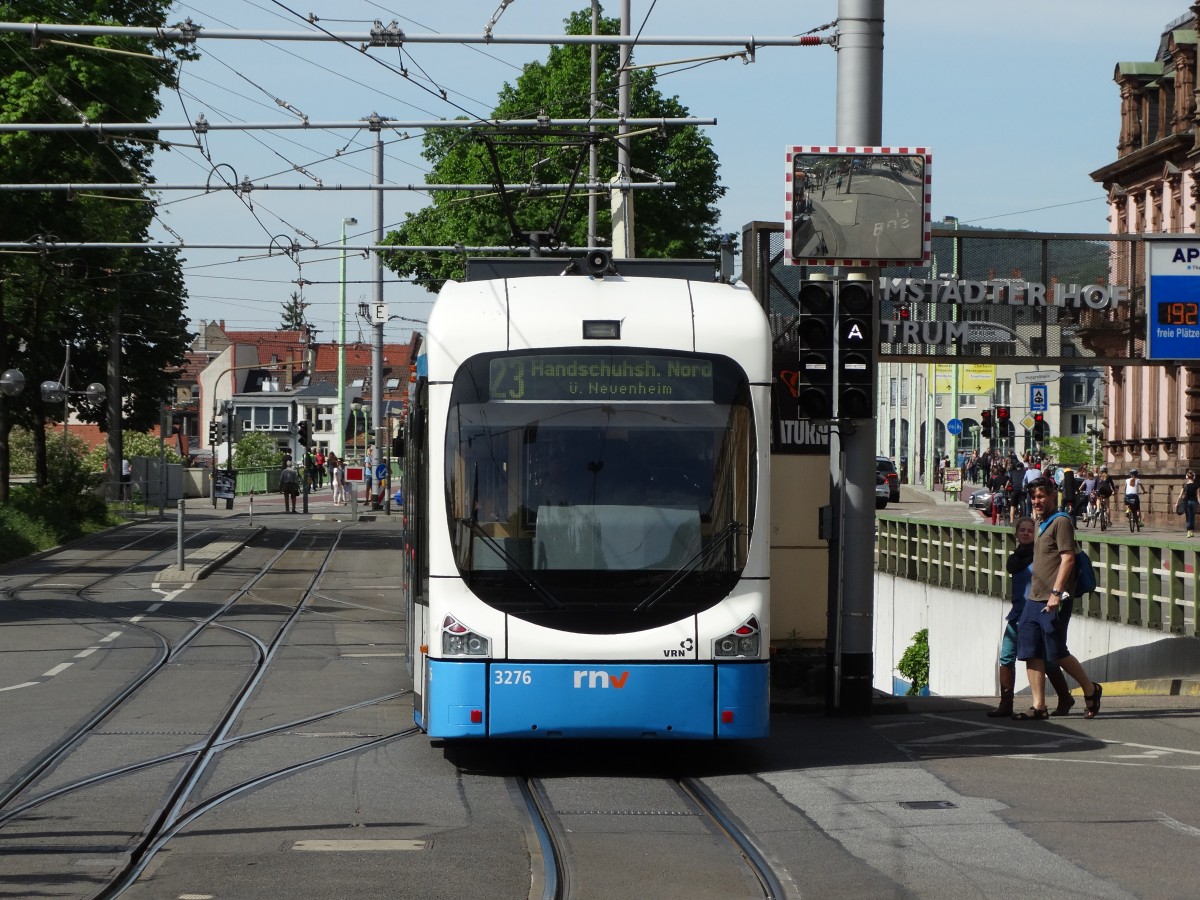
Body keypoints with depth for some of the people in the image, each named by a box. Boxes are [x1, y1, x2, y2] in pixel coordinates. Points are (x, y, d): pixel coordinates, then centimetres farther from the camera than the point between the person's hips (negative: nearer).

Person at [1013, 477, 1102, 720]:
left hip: (1053, 602, -9)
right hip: (1034, 600, 9)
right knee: (1031, 653, 2)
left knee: (1057, 652, -3)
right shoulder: (1041, 524, 19)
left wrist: (1056, 592, -22)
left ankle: (1091, 689, 17)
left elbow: (1067, 559, -16)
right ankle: (1038, 706, 4)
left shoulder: (1061, 522, -8)